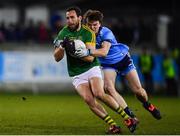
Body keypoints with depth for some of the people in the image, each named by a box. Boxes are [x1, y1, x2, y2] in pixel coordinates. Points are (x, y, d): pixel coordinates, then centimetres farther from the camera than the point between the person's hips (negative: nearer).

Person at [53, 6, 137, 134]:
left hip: (91, 69, -2)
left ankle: (127, 118, -15)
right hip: (77, 75, 3)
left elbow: (90, 57, -17)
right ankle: (113, 125, -15)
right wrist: (62, 47, -22)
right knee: (89, 99, -22)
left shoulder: (88, 33, -9)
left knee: (99, 94, -27)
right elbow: (57, 58, -2)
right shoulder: (63, 33, -1)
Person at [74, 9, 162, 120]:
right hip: (108, 64, 3)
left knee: (138, 90, 0)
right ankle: (130, 115, -18)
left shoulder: (106, 32, -30)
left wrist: (88, 52, -60)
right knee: (108, 88, -24)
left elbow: (104, 52, -44)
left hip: (123, 60, -3)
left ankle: (147, 105, 36)